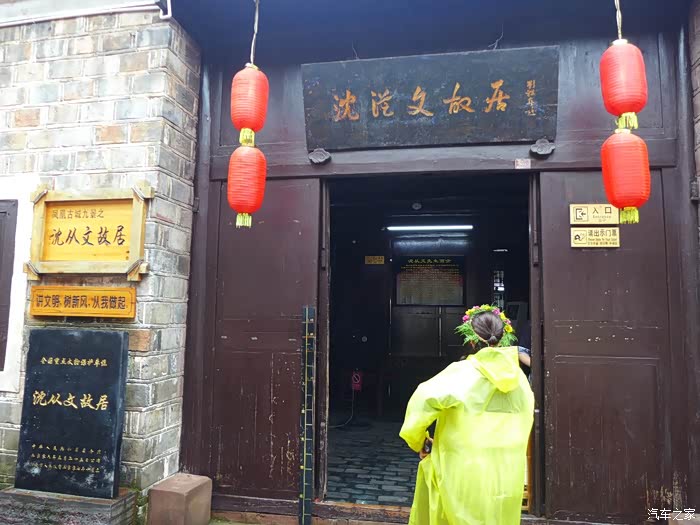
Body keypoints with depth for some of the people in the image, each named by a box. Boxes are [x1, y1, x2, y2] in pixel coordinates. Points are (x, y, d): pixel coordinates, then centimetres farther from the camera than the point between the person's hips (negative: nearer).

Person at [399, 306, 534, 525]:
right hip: (508, 479, 5)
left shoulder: (462, 373, -15)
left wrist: (418, 442, -9)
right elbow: (522, 432, 8)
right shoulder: (519, 377, 1)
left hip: (466, 476, -5)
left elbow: (424, 399, -26)